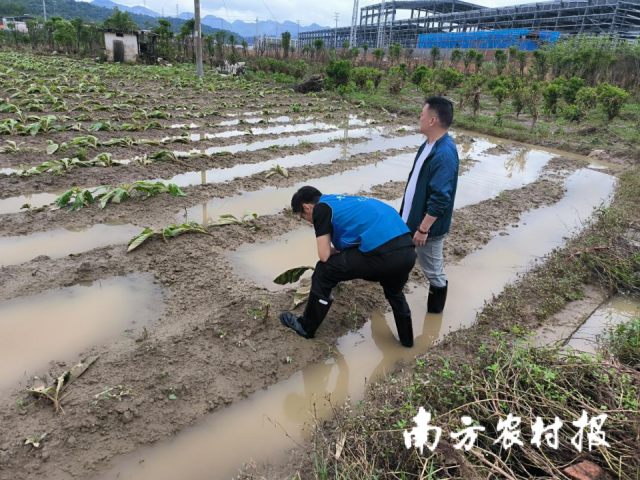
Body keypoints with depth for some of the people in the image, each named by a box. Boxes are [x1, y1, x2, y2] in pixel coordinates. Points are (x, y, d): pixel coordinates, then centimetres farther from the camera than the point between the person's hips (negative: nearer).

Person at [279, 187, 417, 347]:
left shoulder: (321, 208, 6)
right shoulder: (343, 202, 31)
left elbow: (324, 256, 3)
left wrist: (334, 251, 23)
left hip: (382, 254, -8)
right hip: (407, 251, 8)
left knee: (323, 272, 12)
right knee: (394, 293, 38)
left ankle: (306, 327, 28)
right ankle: (407, 339, 55)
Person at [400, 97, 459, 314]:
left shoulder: (444, 154, -27)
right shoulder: (430, 144, 5)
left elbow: (440, 199, -28)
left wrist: (423, 228, -24)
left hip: (428, 225, -10)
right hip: (413, 217, 10)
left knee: (433, 270, 10)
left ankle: (433, 312, 31)